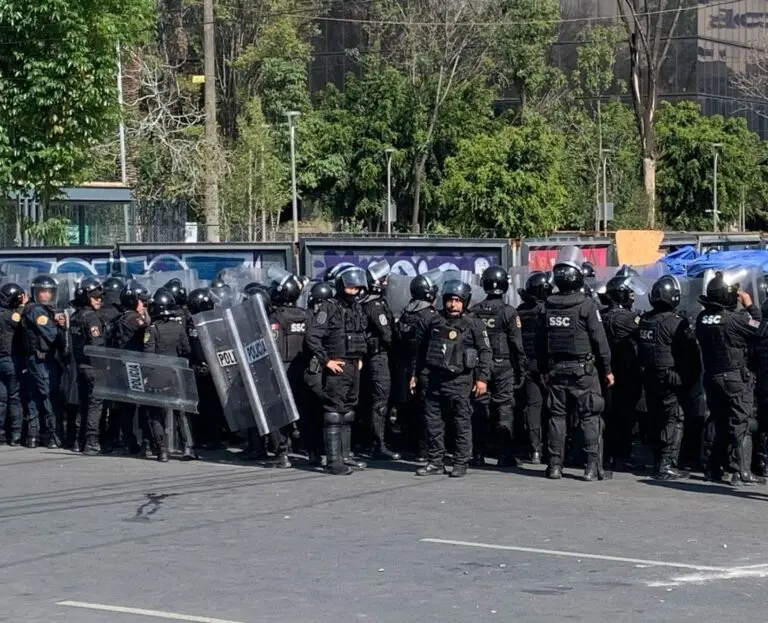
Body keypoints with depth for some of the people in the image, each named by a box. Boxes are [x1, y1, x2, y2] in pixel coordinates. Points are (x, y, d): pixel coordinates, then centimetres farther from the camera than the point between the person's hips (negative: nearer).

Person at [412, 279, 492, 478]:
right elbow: (421, 349, 16)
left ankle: (461, 463, 5)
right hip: (436, 379, 4)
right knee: (433, 421, 7)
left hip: (460, 381, -4)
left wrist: (482, 378, -9)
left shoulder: (473, 325, -1)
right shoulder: (433, 322, 9)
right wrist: (414, 374, 15)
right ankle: (436, 462, 16)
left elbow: (485, 352, -2)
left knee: (462, 423, -1)